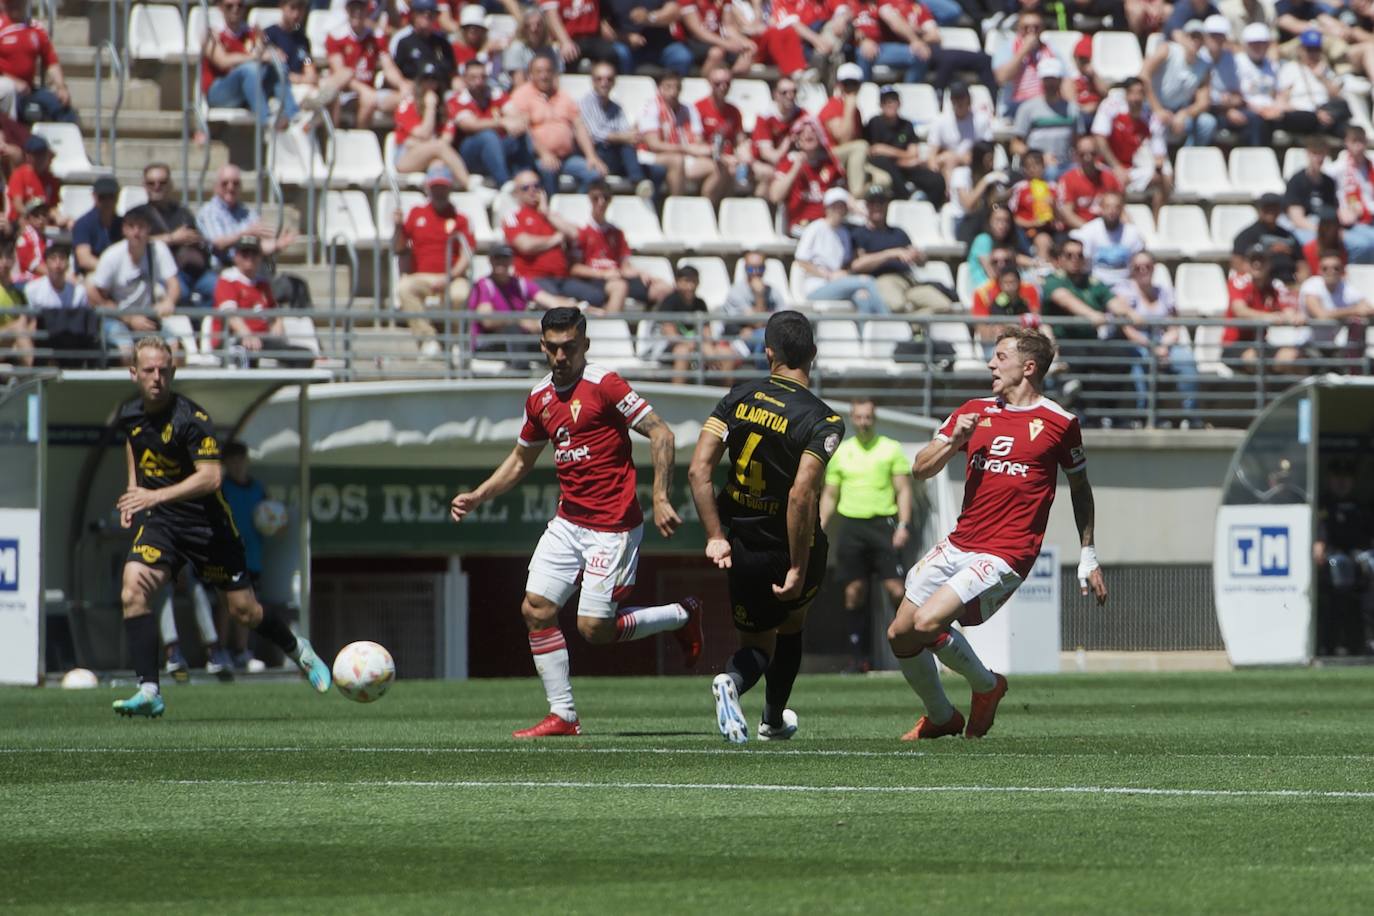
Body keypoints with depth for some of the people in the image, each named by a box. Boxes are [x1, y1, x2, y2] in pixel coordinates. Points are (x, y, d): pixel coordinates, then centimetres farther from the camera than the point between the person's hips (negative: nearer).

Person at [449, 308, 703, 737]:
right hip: (568, 522, 7)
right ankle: (562, 715, 5)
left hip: (612, 527, -7)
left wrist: (661, 499, -20)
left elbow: (660, 434, -13)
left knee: (594, 628, -9)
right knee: (536, 609, -2)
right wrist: (477, 497, 14)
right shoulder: (540, 397, 10)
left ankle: (682, 615, 14)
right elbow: (521, 459, 25)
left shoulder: (604, 385, -12)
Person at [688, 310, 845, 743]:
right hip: (788, 548, -2)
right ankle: (774, 720, 38)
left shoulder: (739, 397, -6)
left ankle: (733, 681, -18)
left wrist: (716, 536, -7)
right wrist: (798, 568, -22)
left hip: (740, 546, 2)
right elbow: (801, 496, -28)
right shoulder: (822, 421, -18)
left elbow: (698, 469, -11)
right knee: (791, 620, 30)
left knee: (757, 642, 17)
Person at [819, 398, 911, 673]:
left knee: (896, 588, -11)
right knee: (854, 592, -1)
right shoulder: (840, 452, 13)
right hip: (851, 524, 3)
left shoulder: (891, 449, 6)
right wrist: (821, 528, 7)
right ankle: (860, 658, 4)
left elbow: (903, 489, 3)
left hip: (884, 522, -3)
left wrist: (903, 524, -9)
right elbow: (829, 495, 17)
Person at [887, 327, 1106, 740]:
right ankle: (941, 718, 25)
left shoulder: (1058, 423, -2)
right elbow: (920, 469, 9)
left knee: (927, 622, -22)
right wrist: (954, 440, -10)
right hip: (958, 546, 6)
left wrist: (1088, 557, 11)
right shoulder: (975, 411, 10)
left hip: (1006, 555, -6)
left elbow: (1079, 488, 11)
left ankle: (986, 686, 4)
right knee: (899, 635, 3)